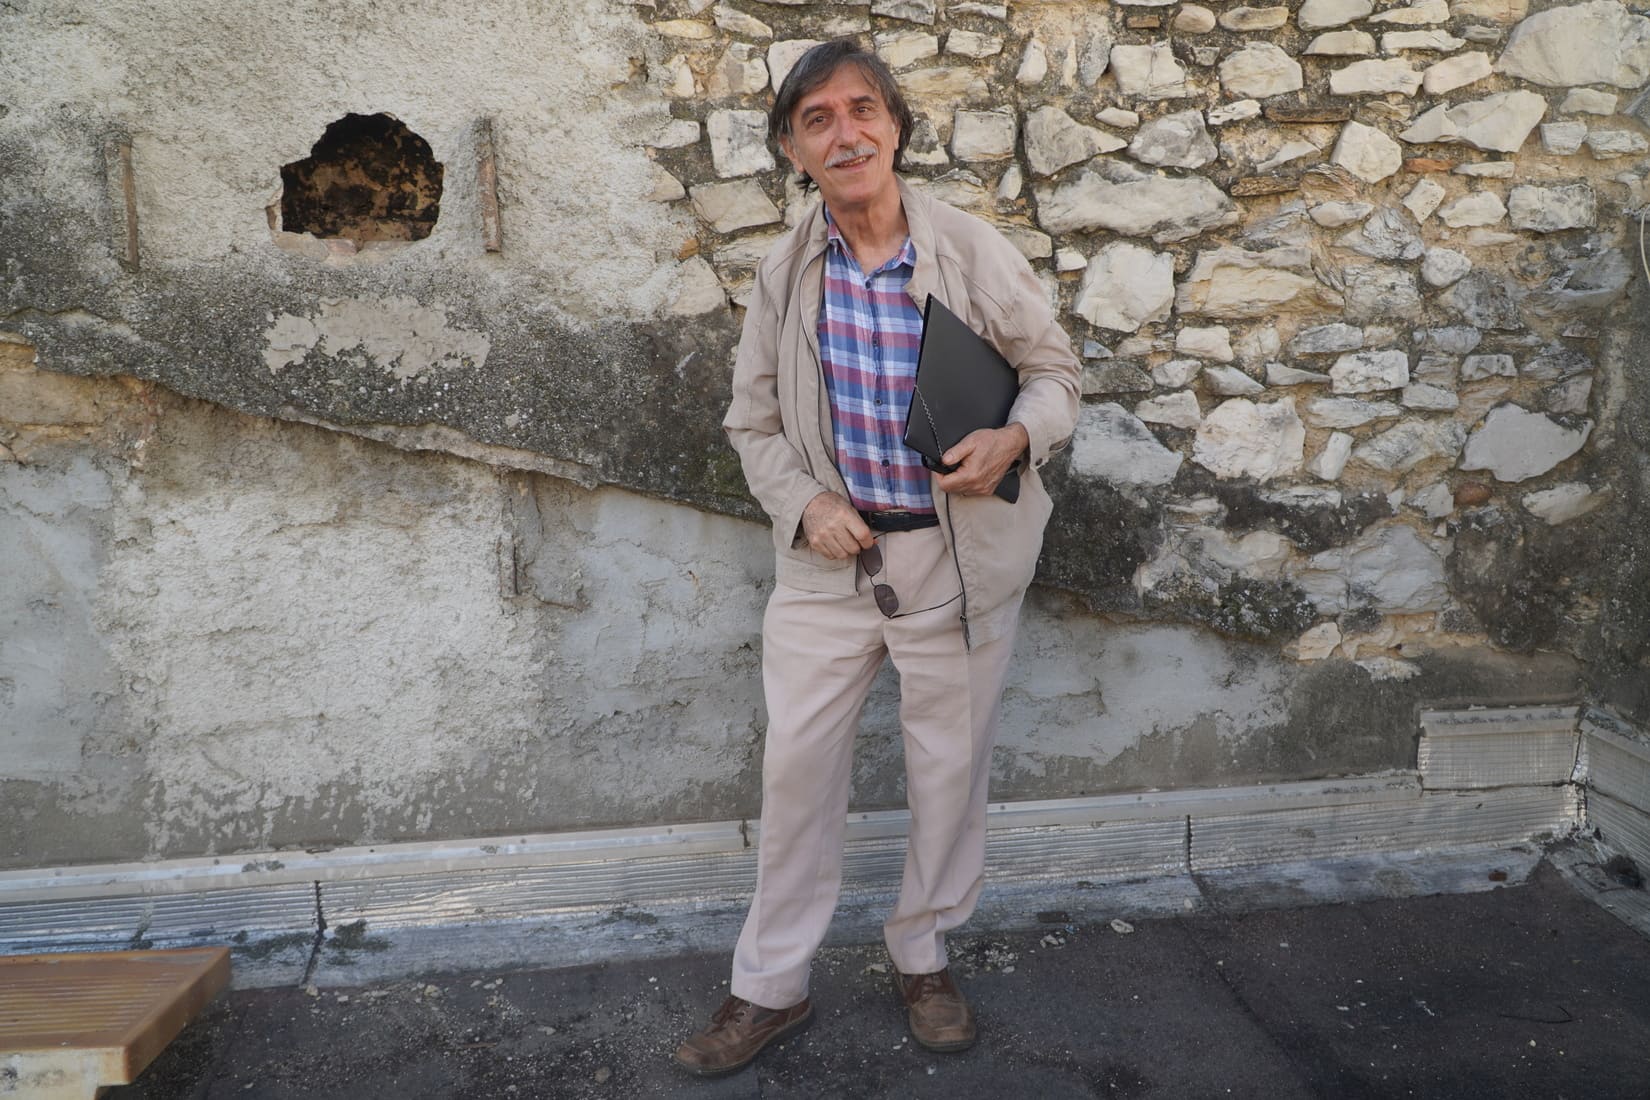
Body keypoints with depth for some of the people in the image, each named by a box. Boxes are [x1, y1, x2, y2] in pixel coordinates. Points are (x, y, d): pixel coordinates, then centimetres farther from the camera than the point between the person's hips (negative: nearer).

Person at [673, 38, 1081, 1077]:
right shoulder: (785, 272, 0)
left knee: (950, 766, 11)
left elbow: (1055, 368, 3)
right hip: (830, 553, 2)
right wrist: (803, 503, -10)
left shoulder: (973, 250, -7)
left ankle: (923, 958, 35)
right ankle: (772, 987, 24)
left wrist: (1016, 438, -19)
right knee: (797, 767, 6)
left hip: (958, 554, -1)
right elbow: (755, 418, 8)